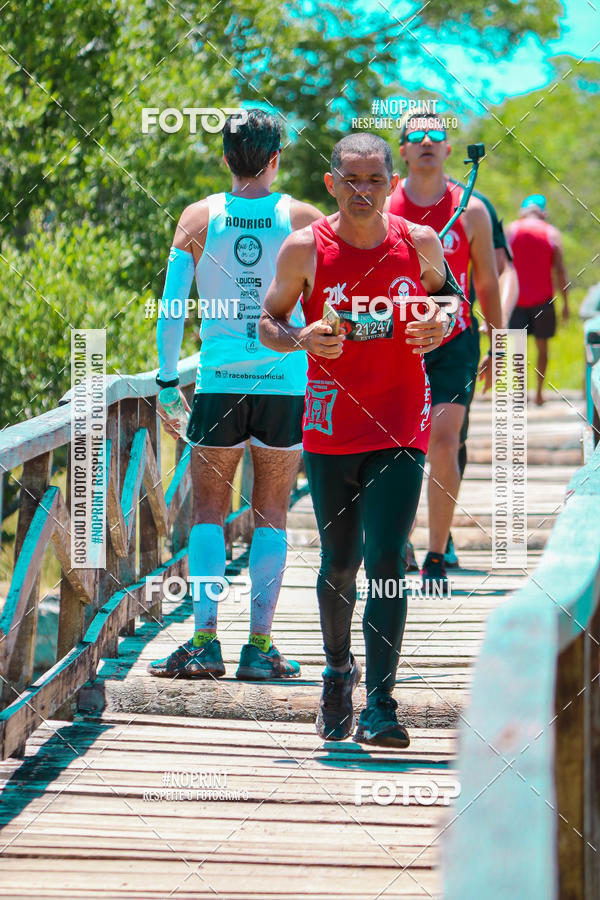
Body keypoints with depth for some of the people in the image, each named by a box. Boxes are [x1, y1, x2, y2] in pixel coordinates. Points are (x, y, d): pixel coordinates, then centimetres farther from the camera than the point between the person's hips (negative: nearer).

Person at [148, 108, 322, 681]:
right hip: (286, 384, 0)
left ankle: (204, 640, -3)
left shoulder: (199, 219, 1)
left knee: (208, 512, 6)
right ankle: (260, 645, 2)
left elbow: (171, 310, -1)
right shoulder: (302, 221, 0)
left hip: (219, 382, 0)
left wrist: (167, 382, 5)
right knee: (271, 515, 5)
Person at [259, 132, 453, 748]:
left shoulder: (420, 244, -1)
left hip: (400, 427, -1)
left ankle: (381, 706, -11)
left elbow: (446, 295, 18)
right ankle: (338, 671, 37)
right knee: (339, 565, 10)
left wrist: (440, 326, -5)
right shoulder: (306, 249, -4)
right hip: (330, 426, 1)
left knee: (386, 560, -12)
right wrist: (300, 339, -16)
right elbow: (268, 322, 5)